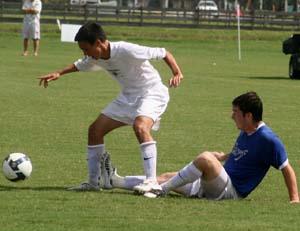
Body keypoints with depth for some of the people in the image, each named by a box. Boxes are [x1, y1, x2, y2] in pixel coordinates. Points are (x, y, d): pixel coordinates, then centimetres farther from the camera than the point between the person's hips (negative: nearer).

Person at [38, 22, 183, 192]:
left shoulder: (127, 51, -28)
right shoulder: (95, 59, -3)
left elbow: (164, 53, -22)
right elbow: (79, 66, 22)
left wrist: (177, 73, -35)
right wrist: (59, 74, 9)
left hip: (152, 93, -8)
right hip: (129, 96, 9)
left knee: (140, 126, -36)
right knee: (96, 129, 4)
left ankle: (152, 181, -38)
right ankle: (94, 182, 16)